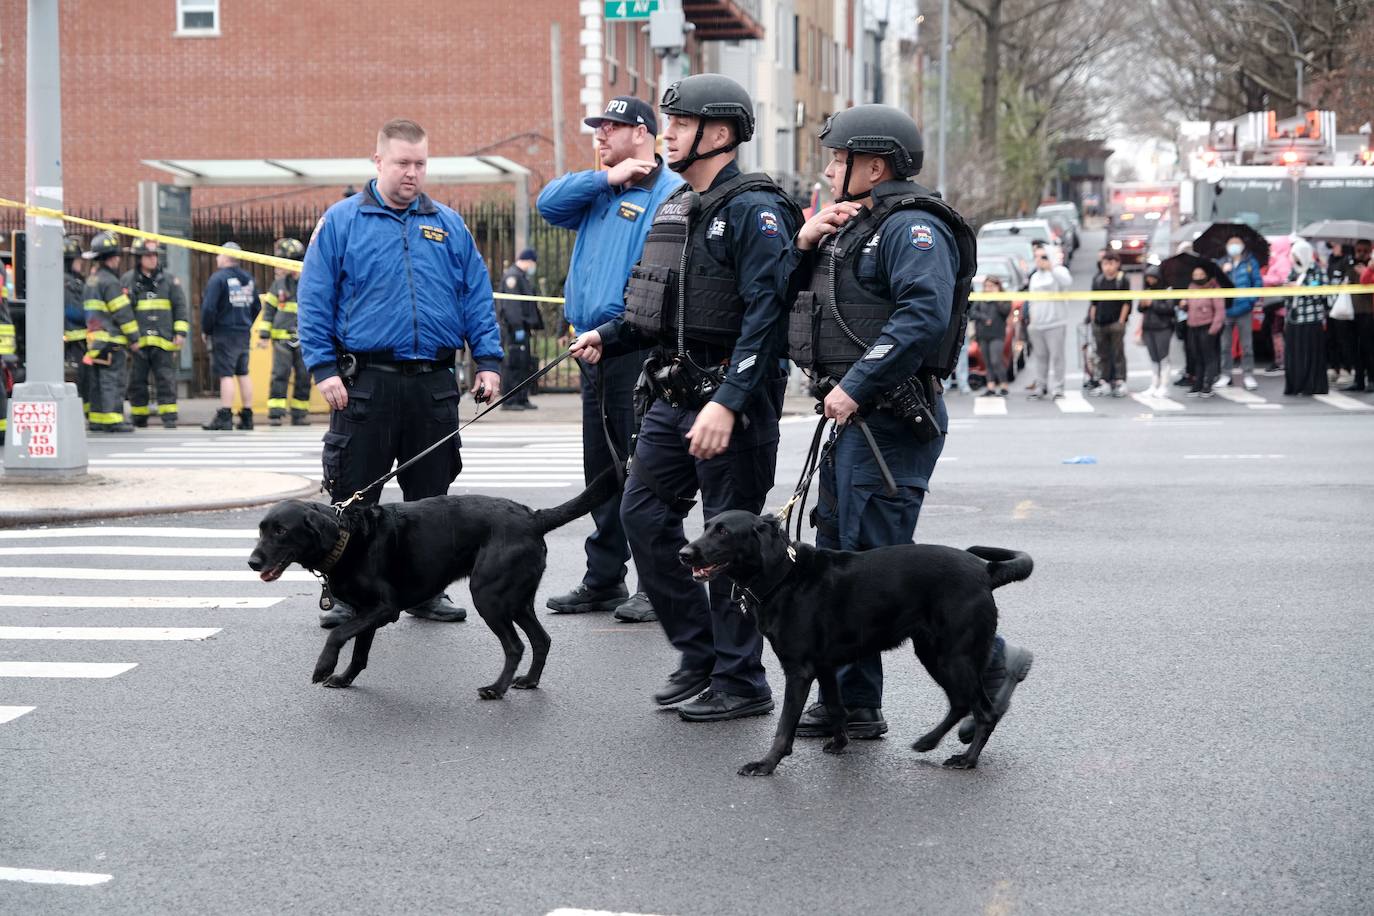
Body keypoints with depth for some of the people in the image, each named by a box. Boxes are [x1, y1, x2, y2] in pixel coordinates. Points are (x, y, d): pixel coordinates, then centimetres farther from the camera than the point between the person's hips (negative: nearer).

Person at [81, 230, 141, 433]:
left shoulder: (91, 280, 17)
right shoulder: (109, 281, -13)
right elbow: (123, 312, -14)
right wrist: (134, 338, -9)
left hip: (95, 338, 9)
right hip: (112, 340, -9)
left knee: (98, 381, 11)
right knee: (112, 380, -9)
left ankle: (96, 419, 14)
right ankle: (112, 420, -11)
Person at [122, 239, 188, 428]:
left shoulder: (169, 280, 7)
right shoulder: (127, 280, 6)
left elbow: (180, 307, 10)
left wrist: (181, 332, 2)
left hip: (163, 340, 0)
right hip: (137, 341, 0)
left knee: (166, 380, -4)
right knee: (137, 381, 6)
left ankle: (169, 417, -3)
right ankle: (139, 417, 16)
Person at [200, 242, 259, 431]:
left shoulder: (218, 278, -12)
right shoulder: (248, 278, 11)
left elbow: (209, 307, -17)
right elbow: (256, 306, 17)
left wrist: (205, 330, -5)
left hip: (224, 333, -7)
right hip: (244, 333, 7)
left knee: (226, 374, -7)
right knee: (243, 374, 12)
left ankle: (225, 417, -10)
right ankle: (247, 416, 14)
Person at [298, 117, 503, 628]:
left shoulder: (449, 226, 12)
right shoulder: (341, 221, 2)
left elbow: (476, 297, 12)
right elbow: (314, 300, -1)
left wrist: (488, 361, 2)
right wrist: (323, 368, -9)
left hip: (434, 384, 3)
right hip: (365, 383, -3)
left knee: (430, 494, 9)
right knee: (353, 496, 0)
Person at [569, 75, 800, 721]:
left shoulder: (754, 211, -14)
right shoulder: (673, 208, 14)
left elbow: (766, 314, -22)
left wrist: (728, 402, -29)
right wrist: (607, 337, 7)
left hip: (732, 402, -9)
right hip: (675, 396, 9)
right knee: (643, 515, 9)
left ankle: (740, 682, 8)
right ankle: (700, 654, 20)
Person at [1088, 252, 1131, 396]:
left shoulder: (1123, 280, -2)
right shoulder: (1098, 280, 10)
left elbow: (1126, 303, -4)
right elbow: (1094, 303, 13)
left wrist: (1121, 321, -9)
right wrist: (1093, 320, 7)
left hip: (1116, 323, -4)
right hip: (1099, 324, 4)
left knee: (1118, 354, -2)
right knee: (1102, 355, 8)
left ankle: (1120, 383, 1)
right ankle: (1104, 383, 12)